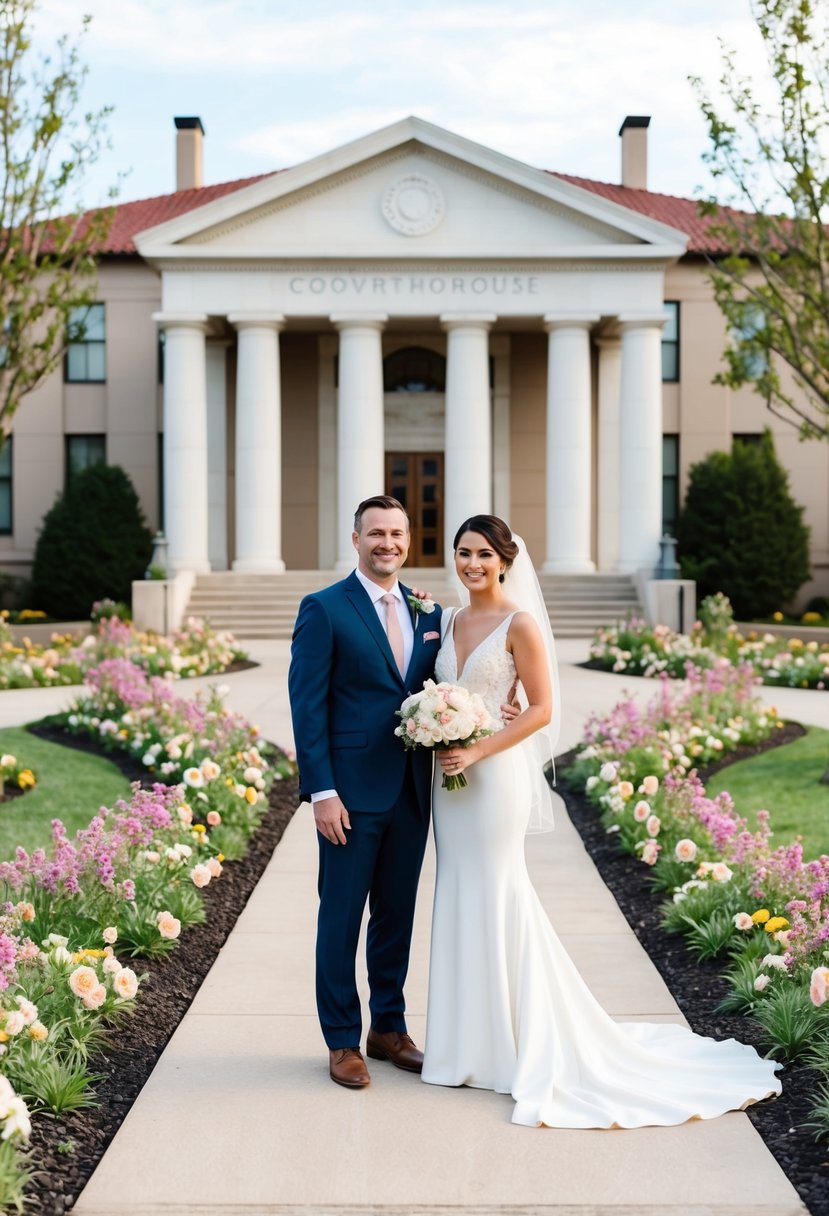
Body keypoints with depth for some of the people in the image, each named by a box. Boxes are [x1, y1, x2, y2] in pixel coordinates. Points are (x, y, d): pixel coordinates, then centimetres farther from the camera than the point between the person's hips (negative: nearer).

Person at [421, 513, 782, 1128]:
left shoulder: (519, 624, -9)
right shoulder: (448, 621, 11)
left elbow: (541, 708, -12)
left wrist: (476, 752, -18)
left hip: (495, 775, -7)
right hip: (449, 776, 7)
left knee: (495, 895, -2)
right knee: (459, 897, 10)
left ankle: (513, 1041, 11)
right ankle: (470, 1040, 21)